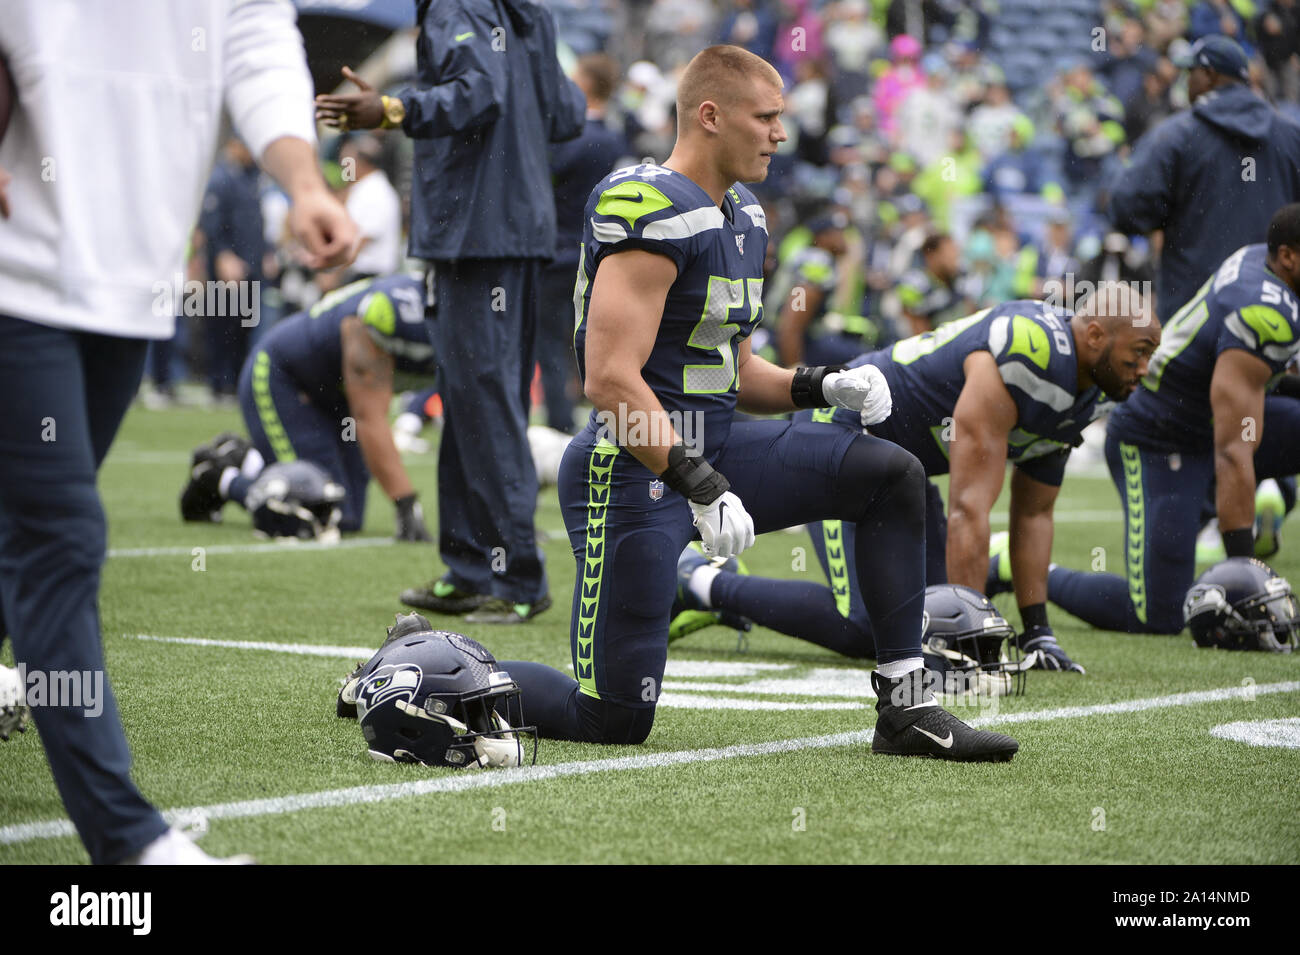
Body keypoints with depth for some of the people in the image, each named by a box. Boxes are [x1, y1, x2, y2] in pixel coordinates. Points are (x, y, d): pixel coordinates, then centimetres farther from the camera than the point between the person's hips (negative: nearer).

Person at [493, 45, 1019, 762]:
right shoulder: (652, 212, -18)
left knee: (893, 478, 0)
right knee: (614, 722, -9)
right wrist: (700, 488, -27)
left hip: (714, 451, 9)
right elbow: (611, 380, -25)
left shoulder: (744, 220, 12)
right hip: (636, 471, -9)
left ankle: (905, 710, 1)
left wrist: (822, 387, 2)